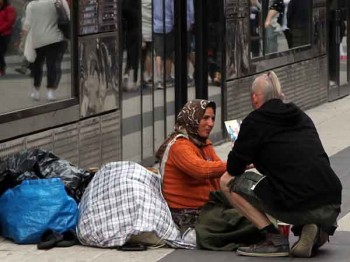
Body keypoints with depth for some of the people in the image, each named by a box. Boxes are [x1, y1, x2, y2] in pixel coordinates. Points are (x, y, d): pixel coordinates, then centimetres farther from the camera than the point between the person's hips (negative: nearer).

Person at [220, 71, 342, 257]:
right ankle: (315, 230, 8)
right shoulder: (301, 117, 21)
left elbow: (233, 168, 6)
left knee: (228, 181, 8)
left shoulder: (255, 121, 2)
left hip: (299, 206, -6)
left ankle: (275, 240, 1)